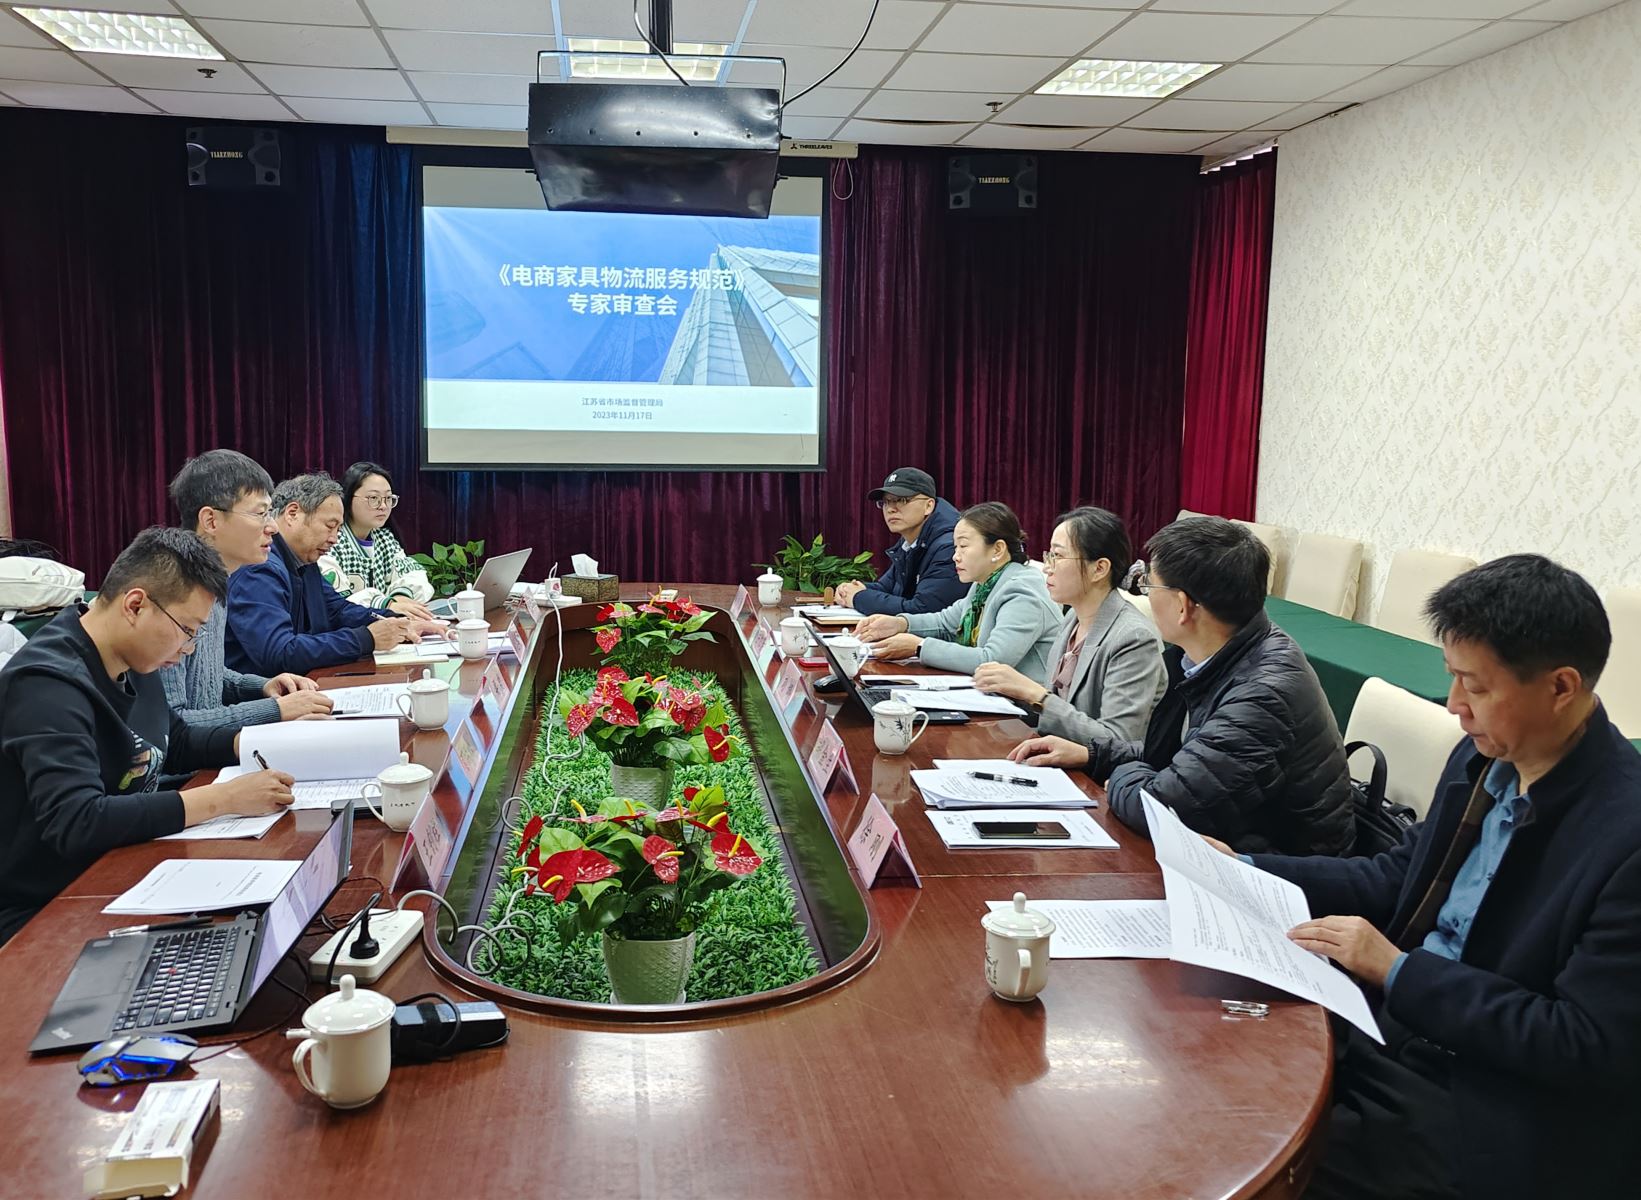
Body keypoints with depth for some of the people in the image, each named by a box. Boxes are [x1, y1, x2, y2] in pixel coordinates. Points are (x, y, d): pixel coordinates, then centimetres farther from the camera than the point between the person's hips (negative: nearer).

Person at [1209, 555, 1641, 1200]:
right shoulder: (1486, 759, 1)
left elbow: (1588, 1049, -21)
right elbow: (1400, 877, 14)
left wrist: (1398, 969, -19)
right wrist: (1246, 871, 6)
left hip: (1493, 1113, -6)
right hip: (1393, 1034, 7)